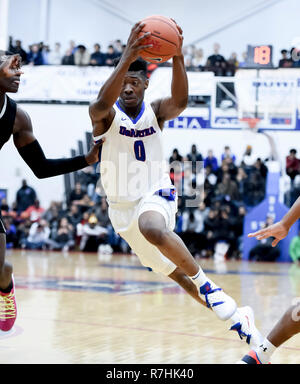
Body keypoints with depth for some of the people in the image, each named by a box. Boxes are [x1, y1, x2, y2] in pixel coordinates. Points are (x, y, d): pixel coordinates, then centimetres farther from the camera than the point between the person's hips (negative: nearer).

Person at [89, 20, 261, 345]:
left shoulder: (155, 111, -5)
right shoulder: (106, 115, -10)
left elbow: (180, 102, -28)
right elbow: (101, 105, -35)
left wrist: (177, 56, -43)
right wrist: (127, 57, -48)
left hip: (156, 195, -2)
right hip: (122, 206, 2)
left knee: (152, 227, -39)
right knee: (172, 271, 7)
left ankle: (204, 282, -21)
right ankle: (235, 316, 23)